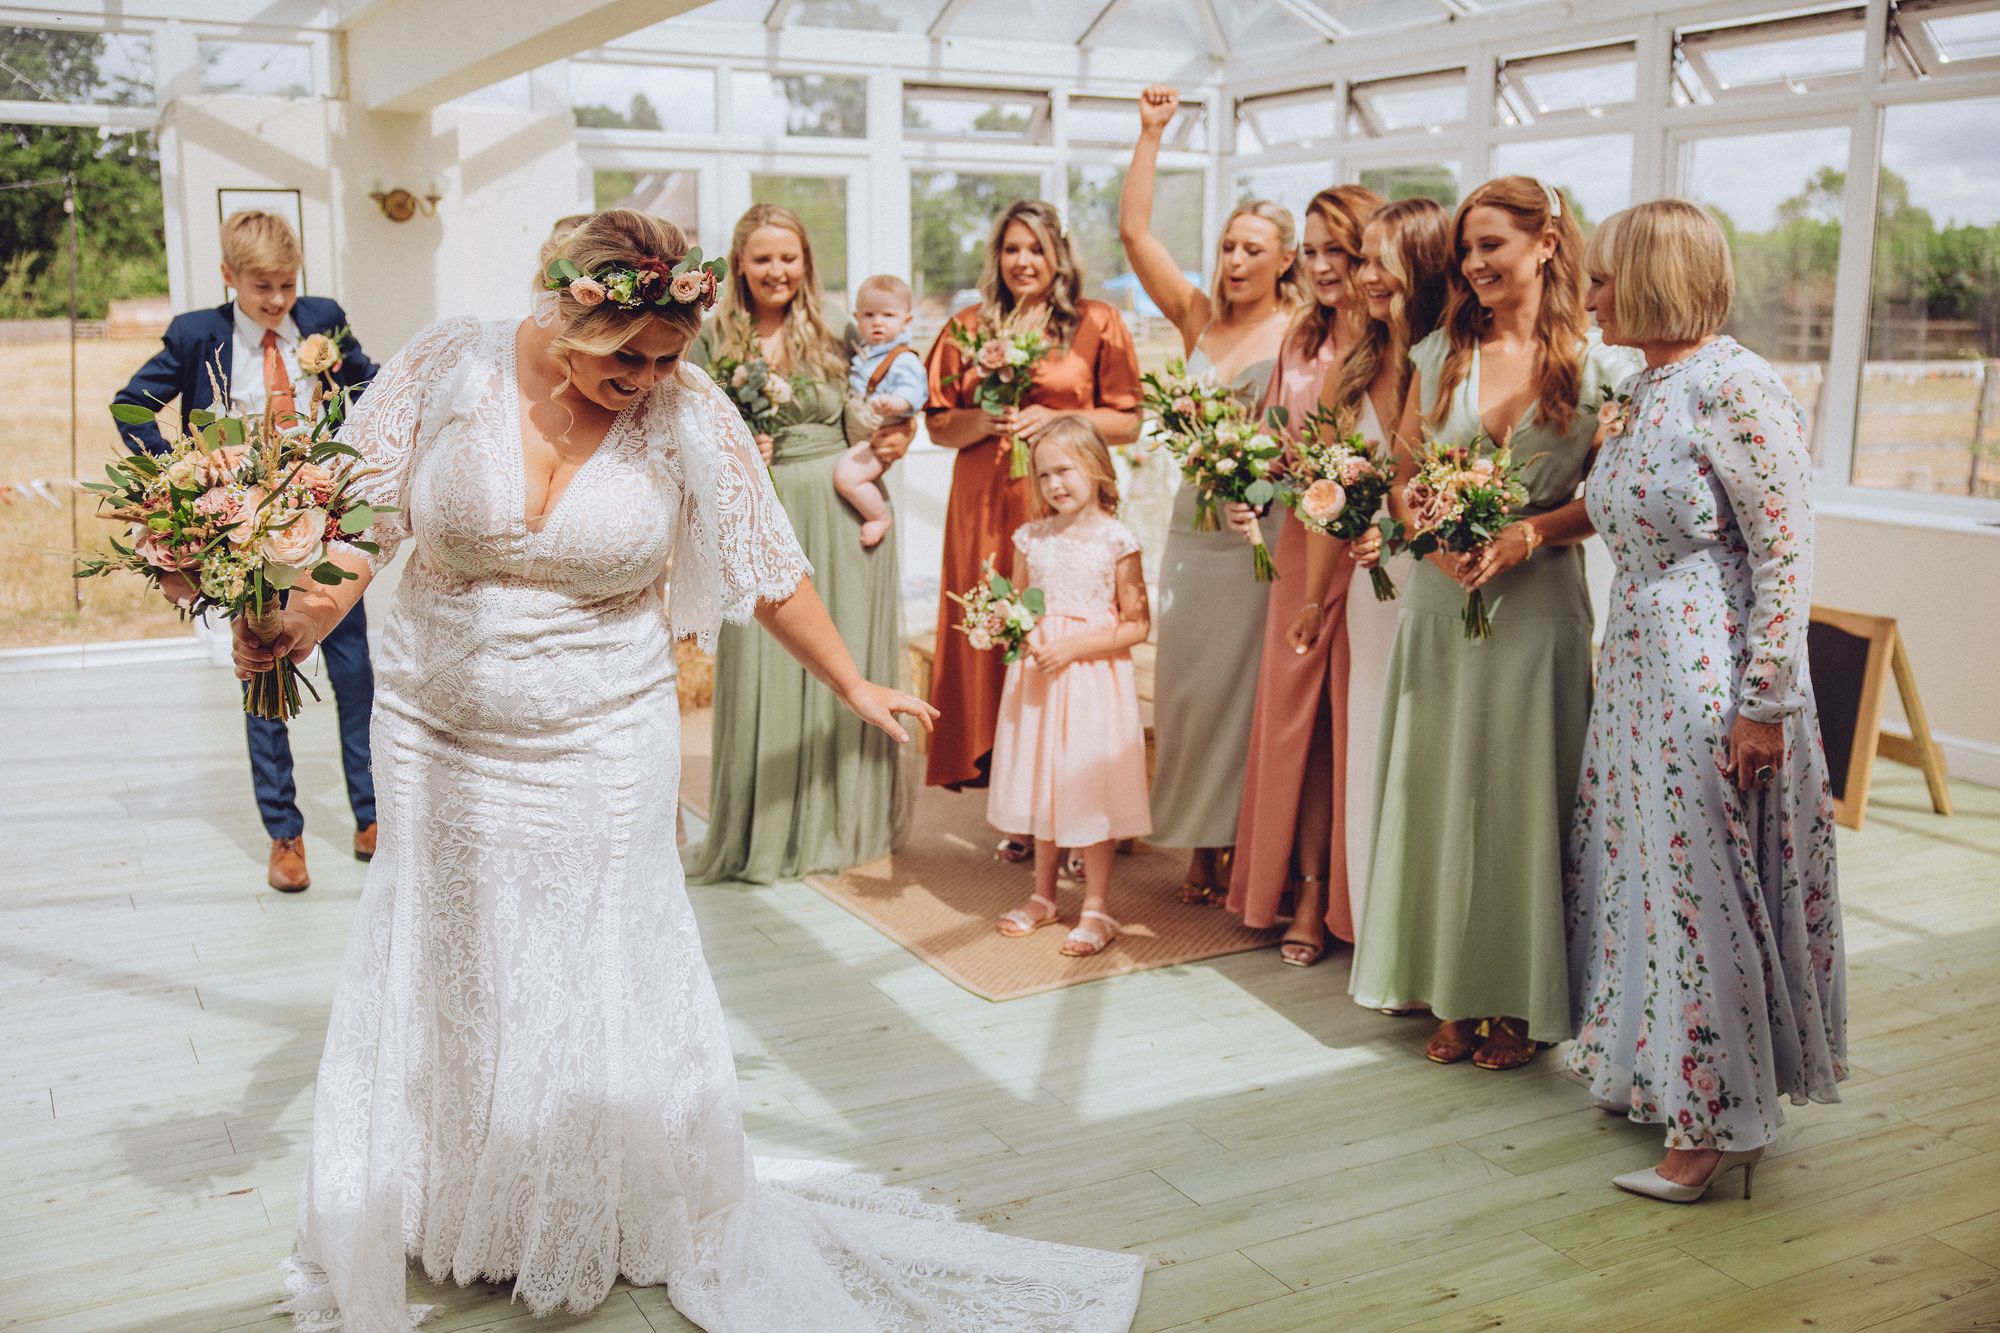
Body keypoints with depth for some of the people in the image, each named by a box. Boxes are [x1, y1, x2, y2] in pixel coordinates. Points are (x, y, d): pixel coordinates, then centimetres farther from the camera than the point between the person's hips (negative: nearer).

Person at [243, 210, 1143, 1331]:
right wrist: (302, 617, -20)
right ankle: (438, 1209, 37)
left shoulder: (687, 412, -10)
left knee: (601, 980, 8)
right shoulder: (450, 367, -9)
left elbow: (769, 568, -2)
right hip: (439, 739, 2)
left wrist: (854, 687, 3)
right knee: (439, 970, 14)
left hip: (602, 747, -1)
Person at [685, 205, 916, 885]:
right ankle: (765, 830, 14)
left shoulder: (836, 331, 4)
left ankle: (843, 821, 21)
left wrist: (896, 438, -10)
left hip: (842, 512, 1)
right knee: (764, 667, 0)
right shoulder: (713, 340, 2)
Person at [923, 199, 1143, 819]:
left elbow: (1128, 423, 6)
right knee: (994, 639, 0)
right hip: (985, 509, 2)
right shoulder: (967, 327, 14)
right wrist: (985, 420, -6)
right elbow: (937, 426, 14)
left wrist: (1057, 419, -8)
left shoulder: (1098, 324, 7)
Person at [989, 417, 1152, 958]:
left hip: (1093, 678, -5)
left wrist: (1074, 646, -18)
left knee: (1090, 787, 0)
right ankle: (1042, 896, 28)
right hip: (1036, 679, 5)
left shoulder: (1116, 540, -9)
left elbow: (1137, 626, -10)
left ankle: (1097, 908, 12)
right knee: (1040, 784, 13)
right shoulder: (1031, 538, 5)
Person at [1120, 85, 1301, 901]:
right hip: (1195, 521, 5)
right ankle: (1200, 843, 19)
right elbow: (1134, 230, 5)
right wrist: (1151, 134, 2)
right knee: (1187, 678, 8)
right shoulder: (1198, 317, 8)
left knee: (1248, 683, 1)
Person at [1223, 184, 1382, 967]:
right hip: (1301, 543, 6)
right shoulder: (1301, 339, 13)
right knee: (1293, 713, 8)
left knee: (1352, 718, 2)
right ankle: (1305, 891, 18)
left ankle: (1337, 899, 15)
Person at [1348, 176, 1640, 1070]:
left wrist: (1526, 535, -17)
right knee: (1438, 787, 7)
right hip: (1441, 597, 3)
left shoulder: (1596, 366, -1)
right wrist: (1439, 543, -9)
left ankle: (1523, 1003, 16)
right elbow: (1401, 478, 9)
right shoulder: (1441, 354, 8)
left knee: (1523, 794, 2)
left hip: (1539, 602, -3)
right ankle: (1453, 994, 20)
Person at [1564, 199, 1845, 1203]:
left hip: (1711, 673, -9)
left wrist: (1763, 703, -18)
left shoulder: (1735, 387, -15)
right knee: (1640, 868, 16)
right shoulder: (1639, 392, 12)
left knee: (1705, 886, -1)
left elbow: (1785, 555, -17)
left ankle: (1719, 1119, 12)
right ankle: (1657, 1069, 32)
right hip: (1636, 664, 9)